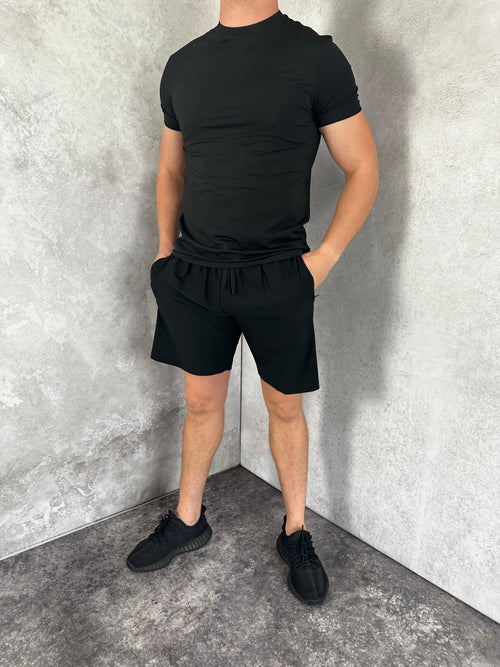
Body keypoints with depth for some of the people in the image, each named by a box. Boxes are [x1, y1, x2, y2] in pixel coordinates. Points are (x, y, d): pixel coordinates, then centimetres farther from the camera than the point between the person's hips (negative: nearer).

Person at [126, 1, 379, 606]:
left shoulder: (316, 56, -4)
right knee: (201, 401, 15)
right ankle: (188, 521, 37)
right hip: (192, 273, 4)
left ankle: (296, 533, 32)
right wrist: (167, 249, 7)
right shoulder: (182, 65, 10)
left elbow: (363, 170, -2)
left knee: (284, 407, 10)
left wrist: (324, 258, -11)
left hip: (277, 277, -3)